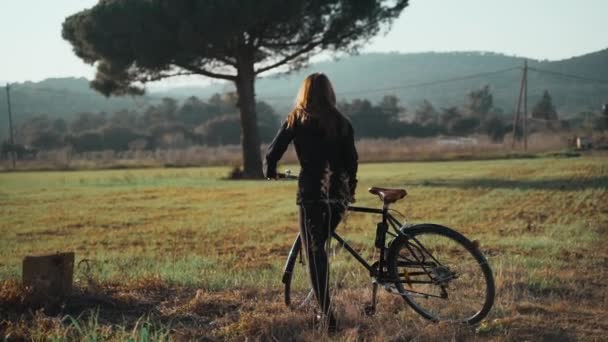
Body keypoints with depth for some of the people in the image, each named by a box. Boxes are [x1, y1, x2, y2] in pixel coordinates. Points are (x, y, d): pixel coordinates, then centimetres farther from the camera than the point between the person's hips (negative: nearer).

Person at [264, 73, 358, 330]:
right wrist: (350, 188, 23)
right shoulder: (341, 122, 7)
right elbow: (351, 159, 7)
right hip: (338, 193, 3)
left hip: (311, 192, -3)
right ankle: (323, 305, 24)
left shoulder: (296, 120, 1)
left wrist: (269, 171, 21)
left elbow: (274, 151, 0)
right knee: (319, 246, 22)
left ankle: (327, 314, -5)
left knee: (314, 253, 2)